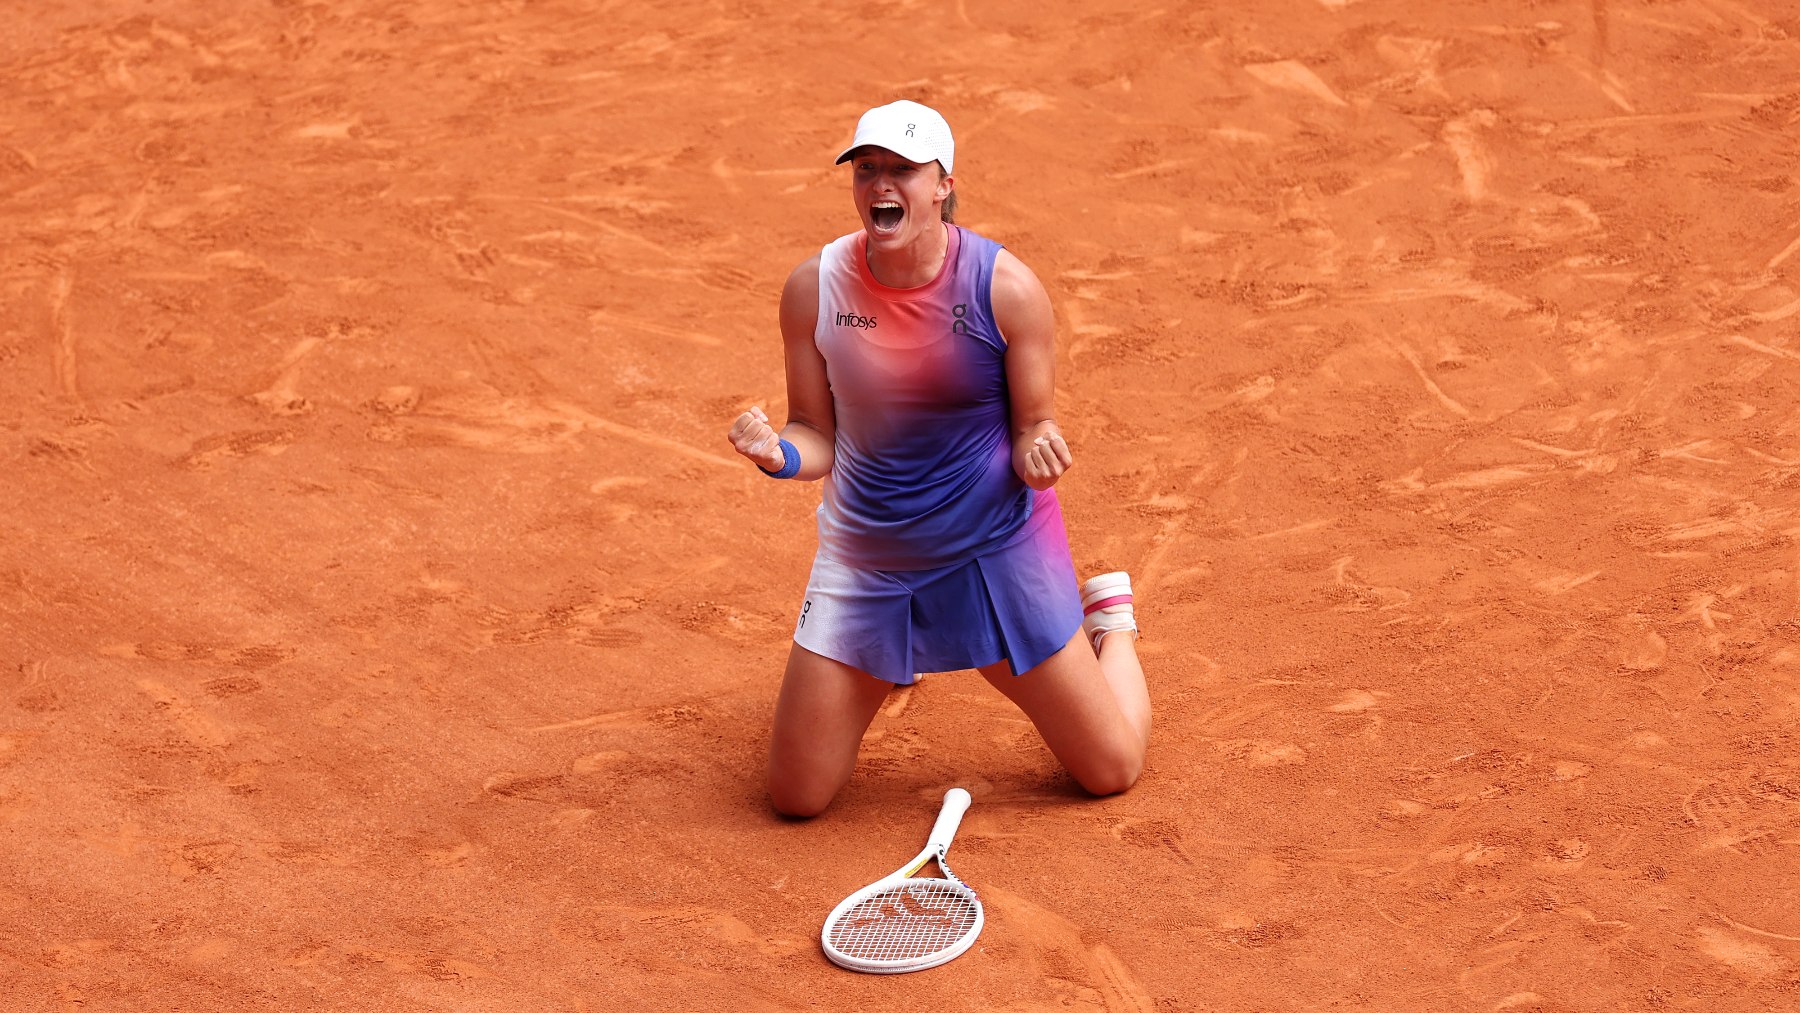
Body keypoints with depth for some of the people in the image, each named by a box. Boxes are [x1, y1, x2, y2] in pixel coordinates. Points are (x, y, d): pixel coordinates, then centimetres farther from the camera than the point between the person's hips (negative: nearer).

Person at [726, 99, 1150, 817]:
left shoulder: (1007, 288, -16)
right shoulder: (813, 288, -10)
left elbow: (1033, 424, -6)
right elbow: (819, 435, -1)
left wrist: (1037, 451, -29)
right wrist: (779, 453, -24)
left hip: (997, 554, -2)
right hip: (865, 562, 2)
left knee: (1111, 771, 4)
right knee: (797, 797, 4)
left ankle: (1110, 617, 37)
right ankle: (885, 665, 35)